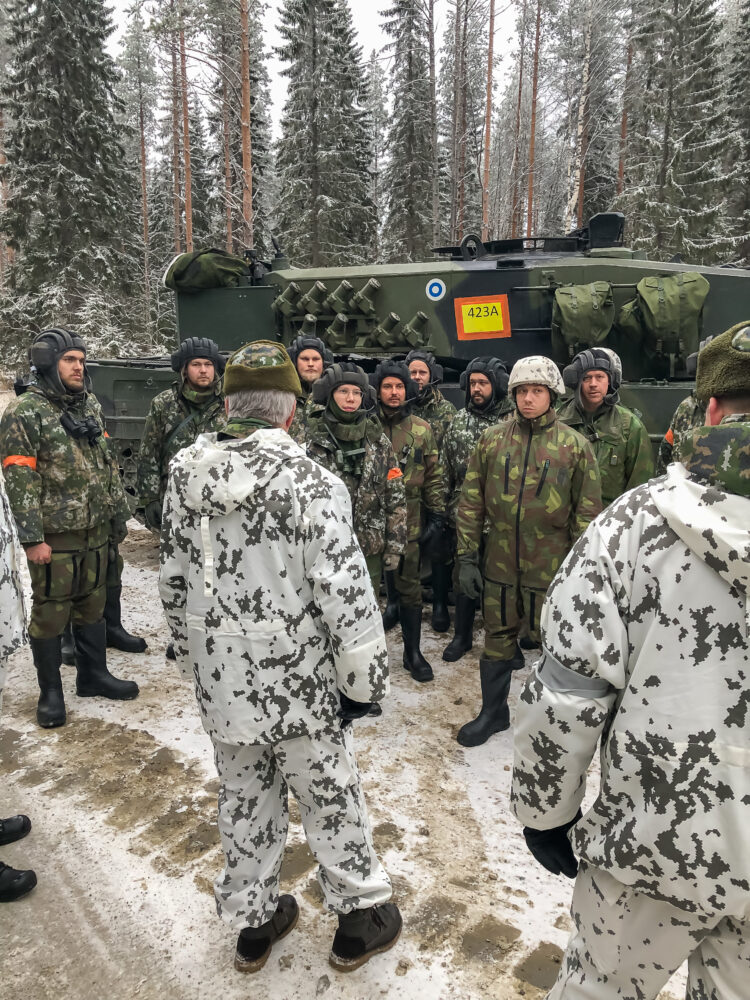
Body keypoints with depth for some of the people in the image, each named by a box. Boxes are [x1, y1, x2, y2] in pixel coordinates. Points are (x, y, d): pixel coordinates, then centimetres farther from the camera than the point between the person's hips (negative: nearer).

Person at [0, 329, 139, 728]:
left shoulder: (90, 407, 11)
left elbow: (107, 465, 17)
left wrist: (118, 511, 15)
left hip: (96, 531, 6)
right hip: (54, 535, -6)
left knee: (93, 606, 16)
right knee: (50, 613, 5)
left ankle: (93, 675, 32)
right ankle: (50, 692, 20)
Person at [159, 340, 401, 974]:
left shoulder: (185, 476, -3)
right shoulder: (310, 482, -20)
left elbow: (174, 581, 7)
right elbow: (345, 598, -21)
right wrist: (364, 681, -7)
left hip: (221, 682, 5)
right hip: (300, 684, -4)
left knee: (244, 801, 23)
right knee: (332, 800, 16)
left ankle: (253, 921, 42)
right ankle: (361, 919, 37)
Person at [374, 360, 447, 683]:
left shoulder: (422, 430, 3)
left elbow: (433, 477, 7)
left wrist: (437, 517, 3)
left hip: (408, 521, 1)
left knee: (409, 587, 10)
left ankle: (413, 652, 23)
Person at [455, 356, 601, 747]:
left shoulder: (574, 445, -3)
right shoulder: (491, 440, 2)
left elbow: (588, 512, -1)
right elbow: (471, 502, 4)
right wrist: (467, 557, 0)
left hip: (552, 567, -2)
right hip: (500, 563, 2)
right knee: (497, 638, 15)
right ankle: (493, 712, 34)